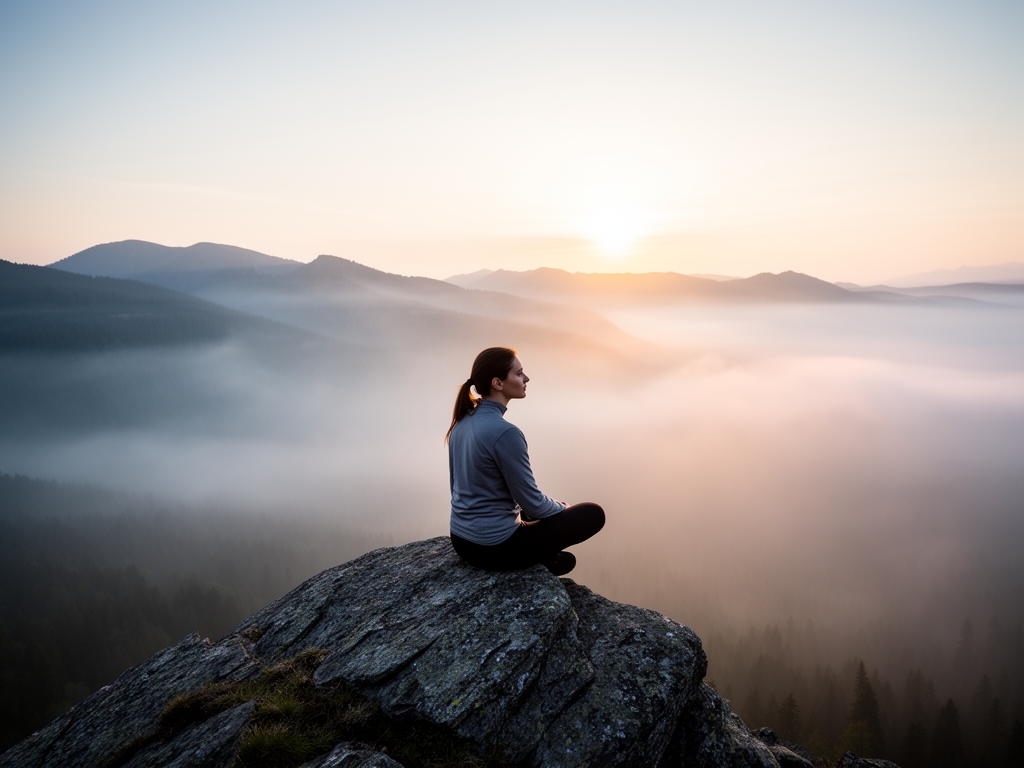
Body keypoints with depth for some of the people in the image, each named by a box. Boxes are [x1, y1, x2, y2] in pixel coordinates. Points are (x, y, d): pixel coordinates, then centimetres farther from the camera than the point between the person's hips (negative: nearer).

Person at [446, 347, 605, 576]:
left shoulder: (462, 422, 3)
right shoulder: (504, 432, -25)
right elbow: (532, 502, -19)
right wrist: (562, 509, 4)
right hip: (494, 546, -9)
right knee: (593, 513, 5)